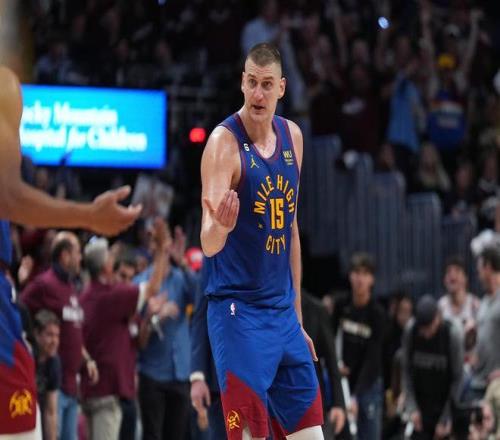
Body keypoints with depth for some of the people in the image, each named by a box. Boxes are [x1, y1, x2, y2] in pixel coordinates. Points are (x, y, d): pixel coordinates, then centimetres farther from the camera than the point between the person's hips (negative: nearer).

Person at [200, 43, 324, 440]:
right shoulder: (224, 142, -13)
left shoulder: (292, 137, 7)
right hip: (238, 312, -7)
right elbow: (209, 246, -22)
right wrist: (220, 227, -45)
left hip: (284, 313, 7)